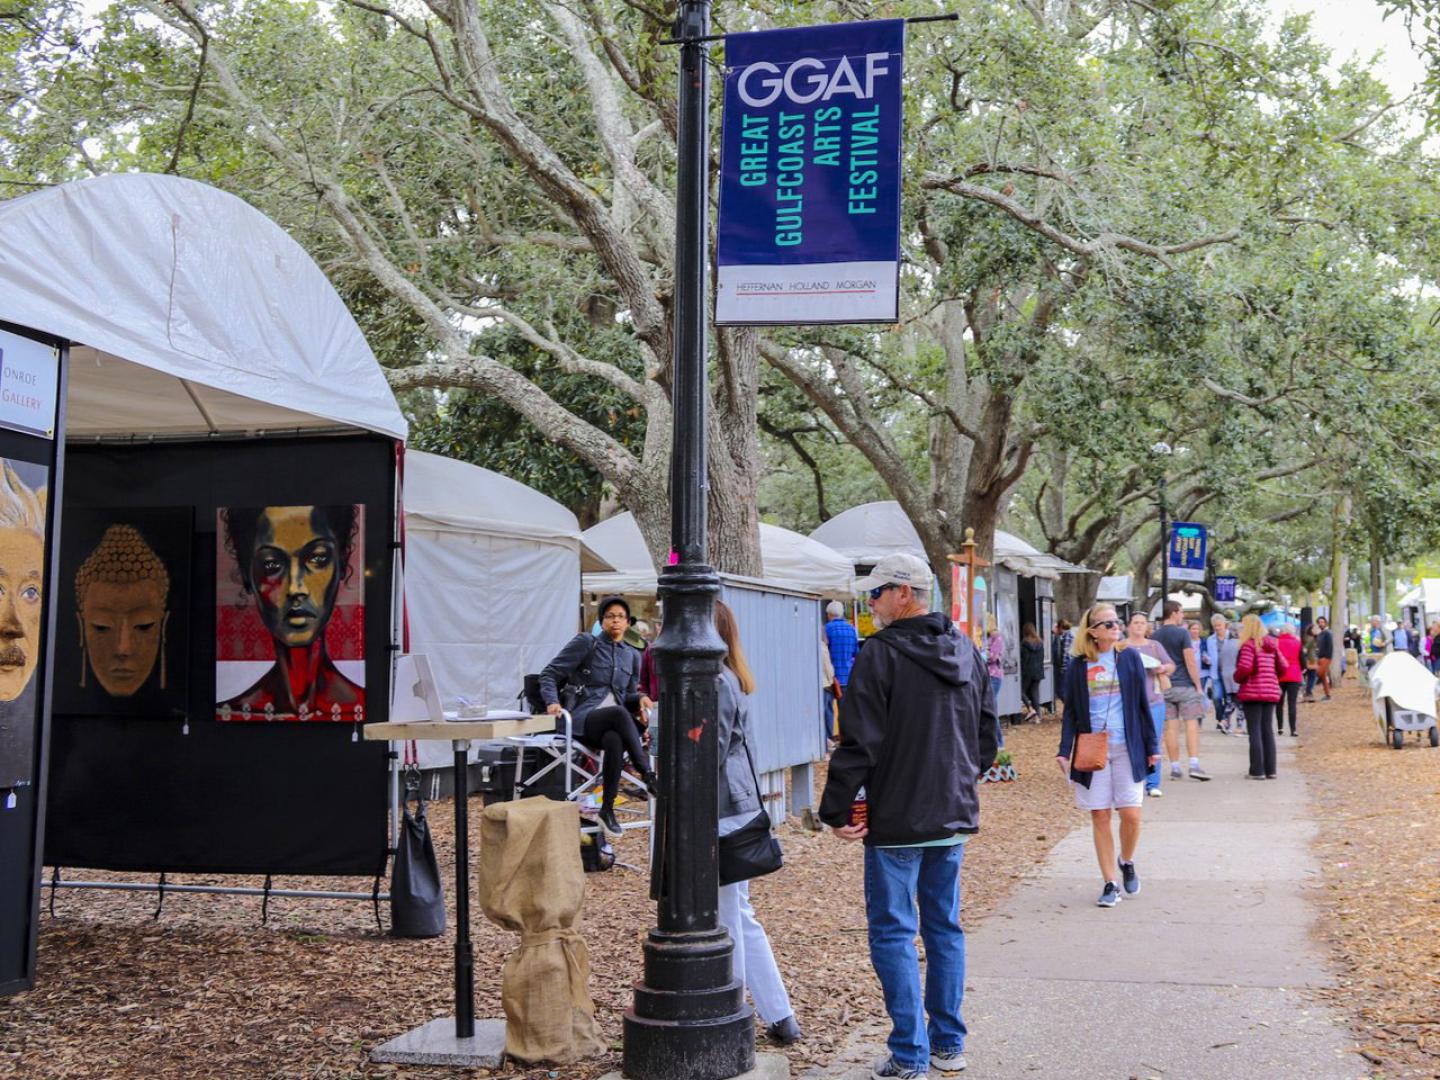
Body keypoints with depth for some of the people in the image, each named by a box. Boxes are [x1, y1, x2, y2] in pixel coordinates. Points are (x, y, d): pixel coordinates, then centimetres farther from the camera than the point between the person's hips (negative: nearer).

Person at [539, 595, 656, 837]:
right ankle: (647, 774, -36)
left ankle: (608, 809, -32)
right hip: (584, 719, -3)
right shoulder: (585, 643, 6)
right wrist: (552, 702, -15)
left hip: (614, 723, 3)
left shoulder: (632, 656, 21)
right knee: (619, 713, -39)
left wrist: (640, 698, 2)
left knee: (614, 740, -37)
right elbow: (550, 673, 4)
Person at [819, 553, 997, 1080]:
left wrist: (836, 810, -9)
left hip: (897, 821, -7)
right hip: (954, 818, 7)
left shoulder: (882, 653, -14)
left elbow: (859, 742, -16)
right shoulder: (967, 651, 8)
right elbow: (987, 734, 16)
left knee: (893, 933, 2)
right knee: (945, 927, 15)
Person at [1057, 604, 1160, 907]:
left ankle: (1126, 863, 24)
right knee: (1100, 816, 1)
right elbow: (1071, 712, 5)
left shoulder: (1130, 658, 3)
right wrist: (1064, 751, -3)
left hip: (1127, 748, 0)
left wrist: (1152, 745, 4)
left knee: (1131, 814, -5)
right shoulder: (1079, 666, 3)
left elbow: (1142, 704, 6)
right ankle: (1111, 883, 10)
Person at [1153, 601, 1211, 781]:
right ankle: (1194, 765, -10)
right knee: (1191, 725, -2)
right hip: (1184, 685, -4)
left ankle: (1175, 768, 5)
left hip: (1164, 688, 5)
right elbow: (1190, 661, -11)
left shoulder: (1155, 636, 8)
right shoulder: (1182, 633, -7)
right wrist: (1198, 685, -5)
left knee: (1171, 727, 4)